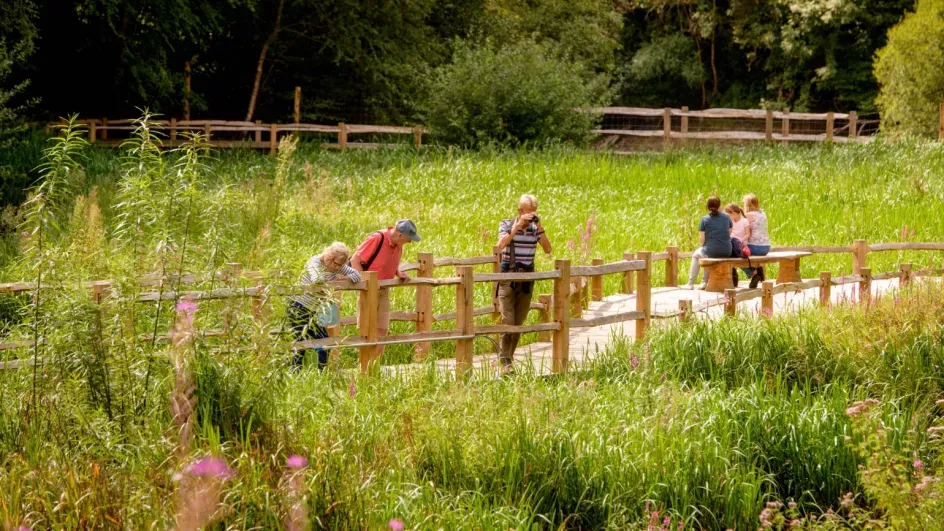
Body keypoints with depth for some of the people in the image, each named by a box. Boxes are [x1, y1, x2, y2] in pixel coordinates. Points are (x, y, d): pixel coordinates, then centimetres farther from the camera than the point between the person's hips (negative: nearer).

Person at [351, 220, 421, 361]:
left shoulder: (398, 244, 2)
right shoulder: (376, 239, -20)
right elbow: (355, 260, -17)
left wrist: (399, 274, -3)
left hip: (384, 291, 7)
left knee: (382, 329, 7)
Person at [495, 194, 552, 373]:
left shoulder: (535, 228, 5)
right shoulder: (506, 225, -3)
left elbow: (548, 250, -5)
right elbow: (501, 245, -21)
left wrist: (540, 228, -13)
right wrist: (517, 226, -24)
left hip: (527, 278, 3)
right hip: (508, 276, -3)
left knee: (519, 323, 6)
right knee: (507, 321, -13)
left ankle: (508, 357, 17)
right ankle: (505, 361, -13)